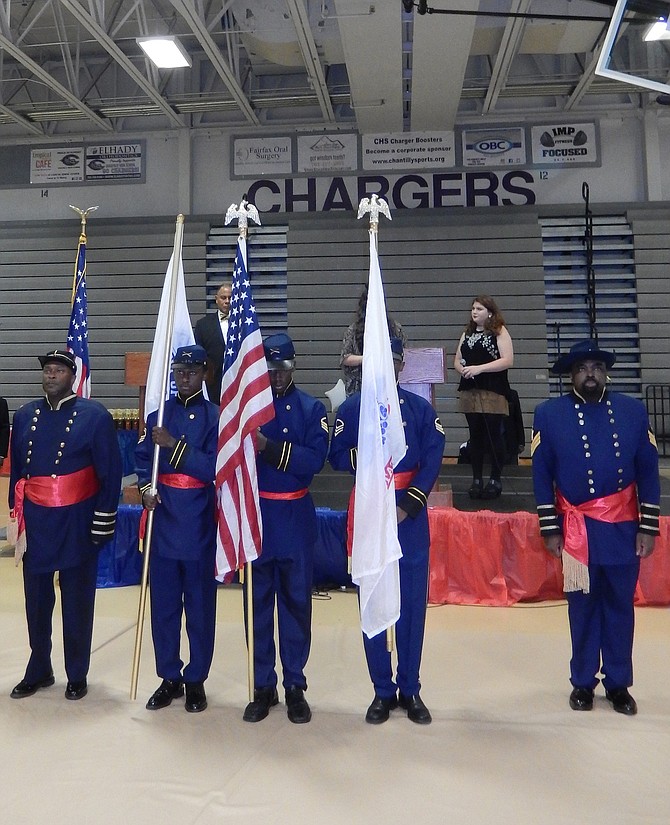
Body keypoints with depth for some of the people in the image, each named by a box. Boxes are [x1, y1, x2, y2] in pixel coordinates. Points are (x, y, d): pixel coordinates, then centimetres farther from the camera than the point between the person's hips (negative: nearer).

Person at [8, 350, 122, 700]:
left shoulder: (95, 416, -7)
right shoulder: (24, 416, 7)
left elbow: (110, 473, -8)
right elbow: (16, 469, 14)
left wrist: (104, 521, -10)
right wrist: (17, 513, 13)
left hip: (77, 524, -4)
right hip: (35, 523, 4)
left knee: (77, 603, 7)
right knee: (36, 601, 13)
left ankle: (77, 675, 23)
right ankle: (38, 671, 30)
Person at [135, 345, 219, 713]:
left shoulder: (216, 416, -5)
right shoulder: (159, 414, 8)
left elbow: (214, 468, -13)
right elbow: (142, 459, 11)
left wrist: (173, 444, -19)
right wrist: (145, 487, -8)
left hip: (199, 524, -3)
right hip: (163, 520, 4)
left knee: (199, 606, 7)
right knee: (163, 603, 11)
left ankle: (196, 680, 23)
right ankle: (169, 678, 27)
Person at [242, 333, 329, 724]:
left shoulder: (312, 408, -1)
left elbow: (315, 459, -15)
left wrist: (269, 447, -23)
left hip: (295, 520, -1)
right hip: (255, 517, 1)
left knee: (296, 602, 8)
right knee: (257, 603, 9)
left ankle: (296, 686, 23)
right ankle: (263, 686, 24)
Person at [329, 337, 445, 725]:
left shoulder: (421, 408, 4)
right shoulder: (351, 408, 4)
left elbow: (432, 460, -4)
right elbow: (337, 456, 0)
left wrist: (408, 505, -14)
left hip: (411, 518, 0)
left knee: (413, 603, 6)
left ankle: (410, 690, 22)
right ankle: (383, 691, 22)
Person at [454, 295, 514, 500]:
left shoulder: (499, 332, -2)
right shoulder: (467, 334, 17)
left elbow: (508, 360, -13)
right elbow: (457, 360, 18)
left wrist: (479, 368, -18)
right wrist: (462, 369, -6)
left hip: (493, 392, -5)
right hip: (470, 391, 6)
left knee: (494, 435, -1)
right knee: (475, 435, 8)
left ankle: (495, 480, 8)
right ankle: (476, 479, 15)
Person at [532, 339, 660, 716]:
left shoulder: (634, 410, 2)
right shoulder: (549, 413, -3)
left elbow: (648, 470, 3)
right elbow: (542, 475, -3)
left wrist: (649, 526, -1)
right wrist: (550, 529, -5)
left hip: (624, 528, 2)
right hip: (577, 529, -1)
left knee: (621, 606, 11)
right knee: (583, 606, 10)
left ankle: (619, 683, 27)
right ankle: (583, 682, 26)